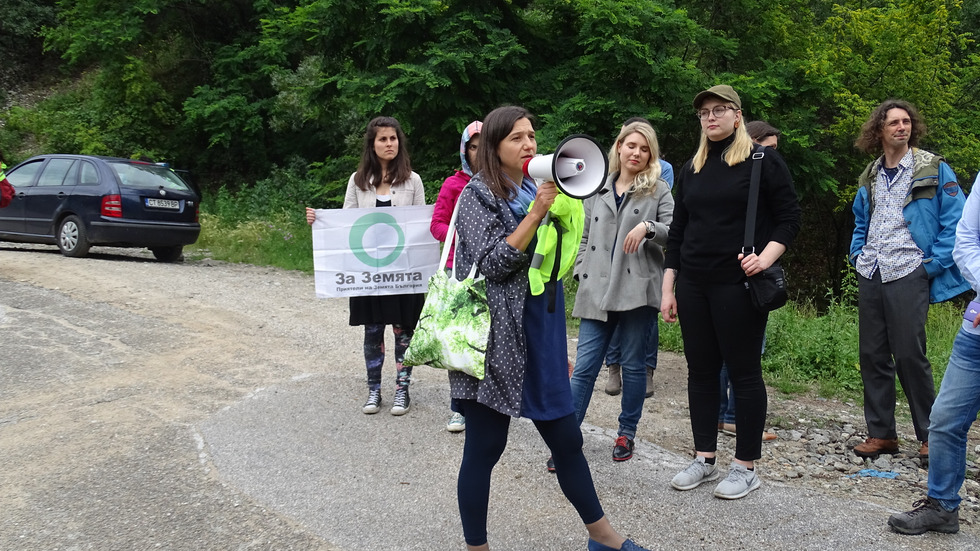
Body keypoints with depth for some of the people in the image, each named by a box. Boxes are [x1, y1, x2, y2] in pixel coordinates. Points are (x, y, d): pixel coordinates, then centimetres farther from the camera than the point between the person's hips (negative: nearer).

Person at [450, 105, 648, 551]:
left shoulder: (534, 190, 13)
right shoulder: (479, 193, -6)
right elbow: (492, 263, -18)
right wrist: (536, 212, -19)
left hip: (539, 333, 7)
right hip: (495, 340, -6)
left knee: (566, 438, 14)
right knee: (484, 448, 1)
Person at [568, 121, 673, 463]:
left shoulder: (658, 191, 6)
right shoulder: (598, 191, 16)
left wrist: (648, 227, -21)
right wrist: (580, 274, 8)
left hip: (638, 290, -2)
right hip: (597, 291, 2)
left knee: (633, 365, 7)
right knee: (584, 367, -2)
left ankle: (627, 432, 22)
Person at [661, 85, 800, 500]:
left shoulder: (763, 162, -1)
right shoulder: (691, 169, 14)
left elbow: (789, 218, -3)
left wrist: (766, 257, -19)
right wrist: (668, 289, 12)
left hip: (738, 286, -5)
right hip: (693, 286, 6)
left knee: (744, 372, 0)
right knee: (701, 370, 9)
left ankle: (746, 466, 11)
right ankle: (704, 458, 21)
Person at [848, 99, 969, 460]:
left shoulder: (934, 169, -2)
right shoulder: (870, 178, 15)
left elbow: (954, 222, -5)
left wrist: (933, 265, -10)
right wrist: (857, 255, 13)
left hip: (909, 274, -6)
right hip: (870, 276, 6)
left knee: (908, 355, -7)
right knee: (872, 355, 6)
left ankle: (930, 435, 8)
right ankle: (881, 433, 16)